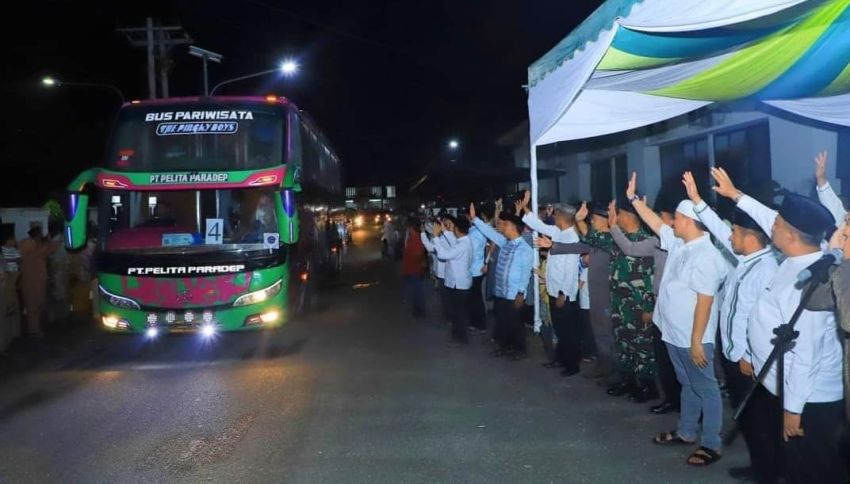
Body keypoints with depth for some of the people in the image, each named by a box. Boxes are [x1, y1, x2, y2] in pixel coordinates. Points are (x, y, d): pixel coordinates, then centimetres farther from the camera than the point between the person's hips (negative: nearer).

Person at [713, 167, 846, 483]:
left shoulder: (805, 284, -31)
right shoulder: (800, 258, -4)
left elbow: (806, 352, -29)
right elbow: (768, 219, 15)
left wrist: (793, 407, -23)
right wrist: (735, 195, 23)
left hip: (809, 399, -10)